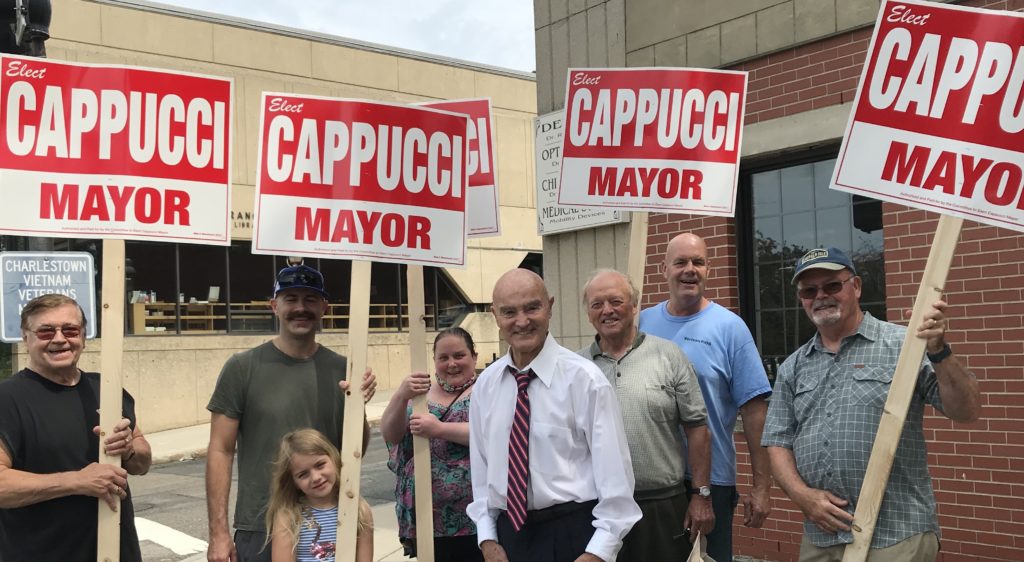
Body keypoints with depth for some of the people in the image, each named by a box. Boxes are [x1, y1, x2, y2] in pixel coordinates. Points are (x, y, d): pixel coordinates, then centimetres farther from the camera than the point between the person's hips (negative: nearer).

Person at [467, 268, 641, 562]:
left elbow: (614, 471, -12)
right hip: (508, 533, 4)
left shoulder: (584, 378, -12)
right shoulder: (485, 384, 2)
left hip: (572, 534, -4)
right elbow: (481, 467, 8)